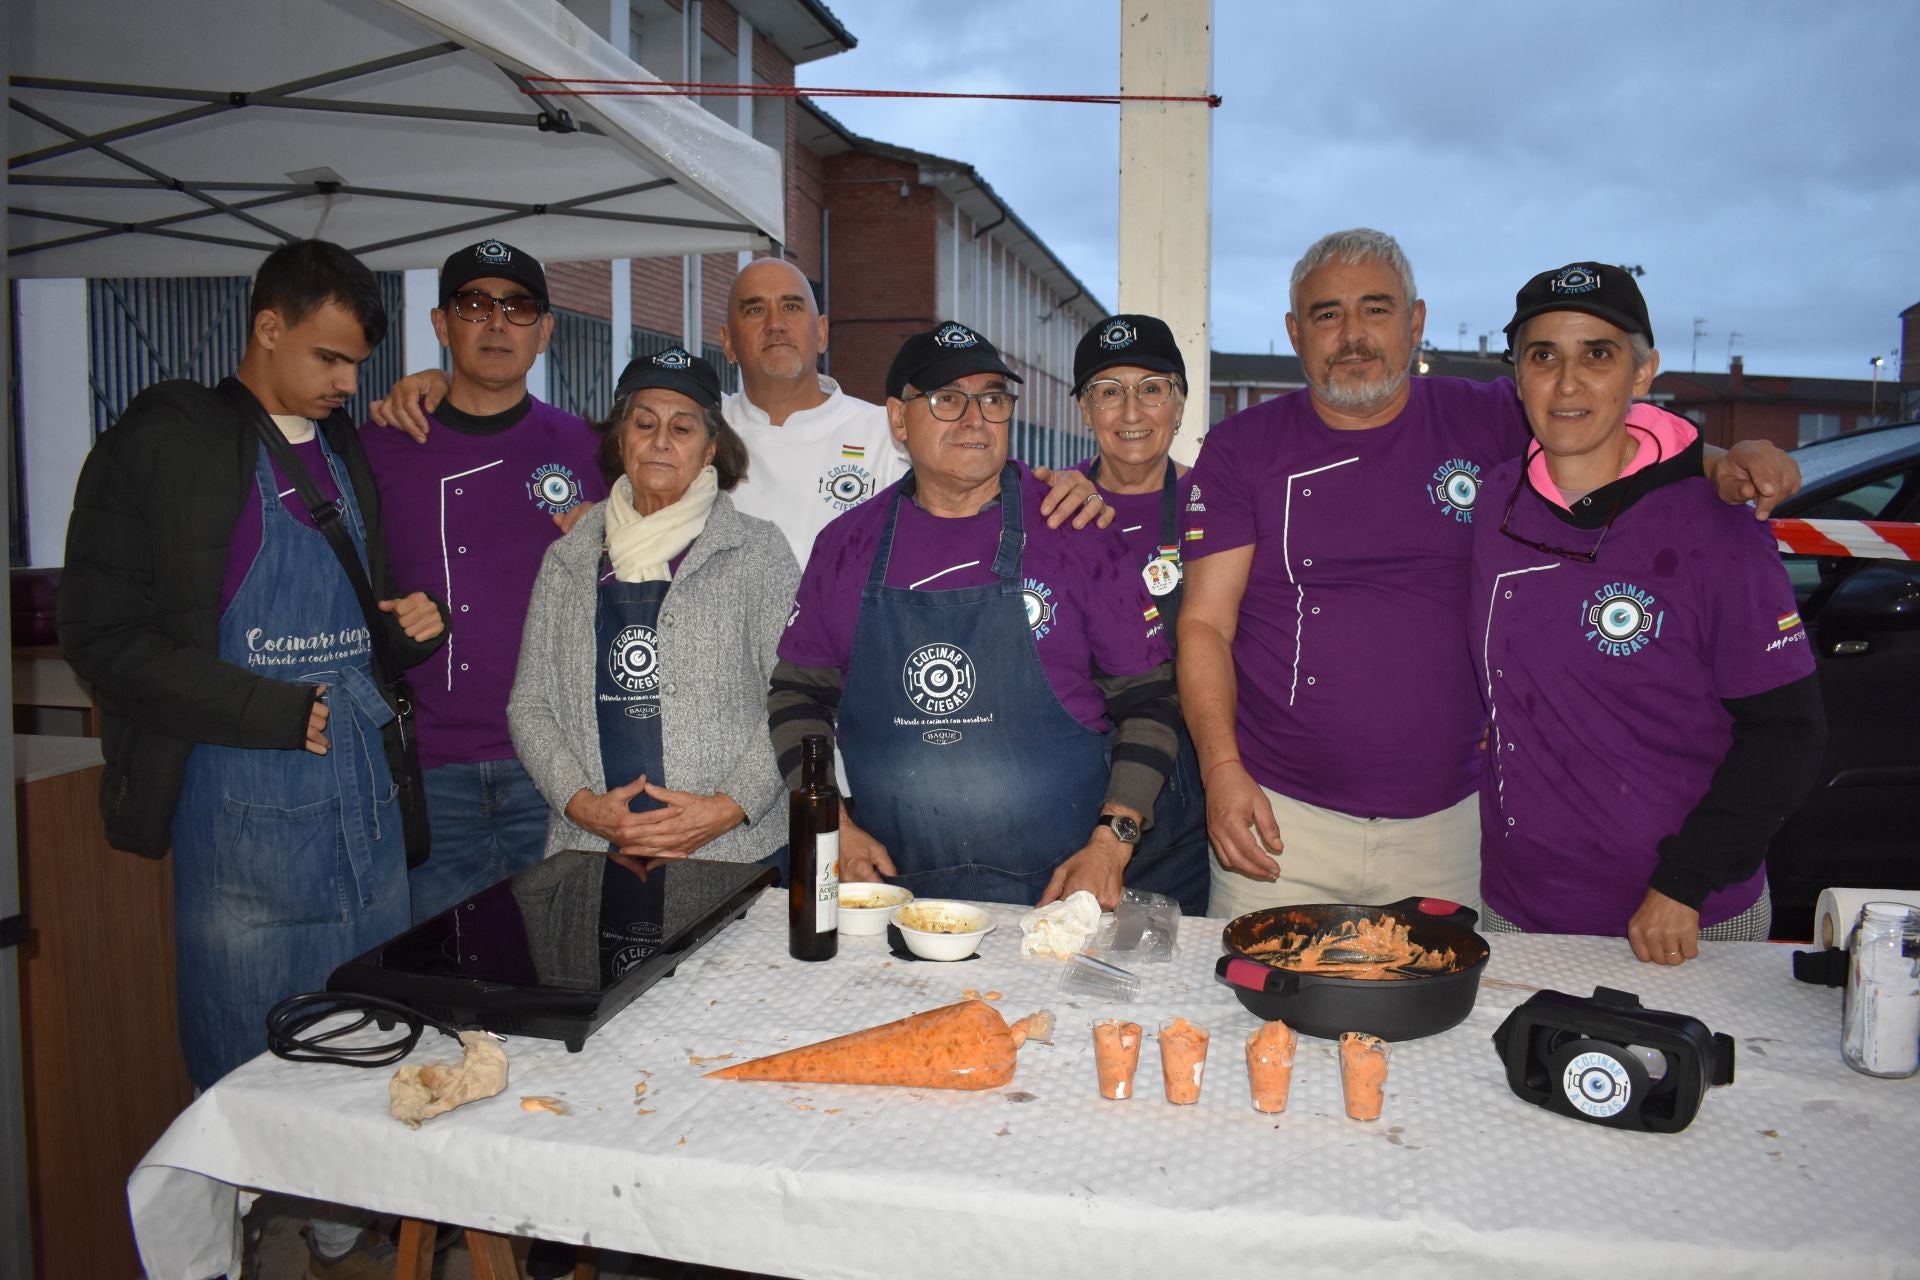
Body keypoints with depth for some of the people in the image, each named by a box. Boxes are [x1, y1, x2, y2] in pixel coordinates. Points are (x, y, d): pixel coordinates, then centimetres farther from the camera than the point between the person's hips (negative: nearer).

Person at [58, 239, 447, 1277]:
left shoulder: (348, 452, 14)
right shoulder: (161, 442, -5)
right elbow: (103, 634, -10)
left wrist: (414, 624, 2)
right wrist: (274, 712, -15)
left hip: (363, 794, 6)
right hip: (242, 806, -5)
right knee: (247, 1064, 6)